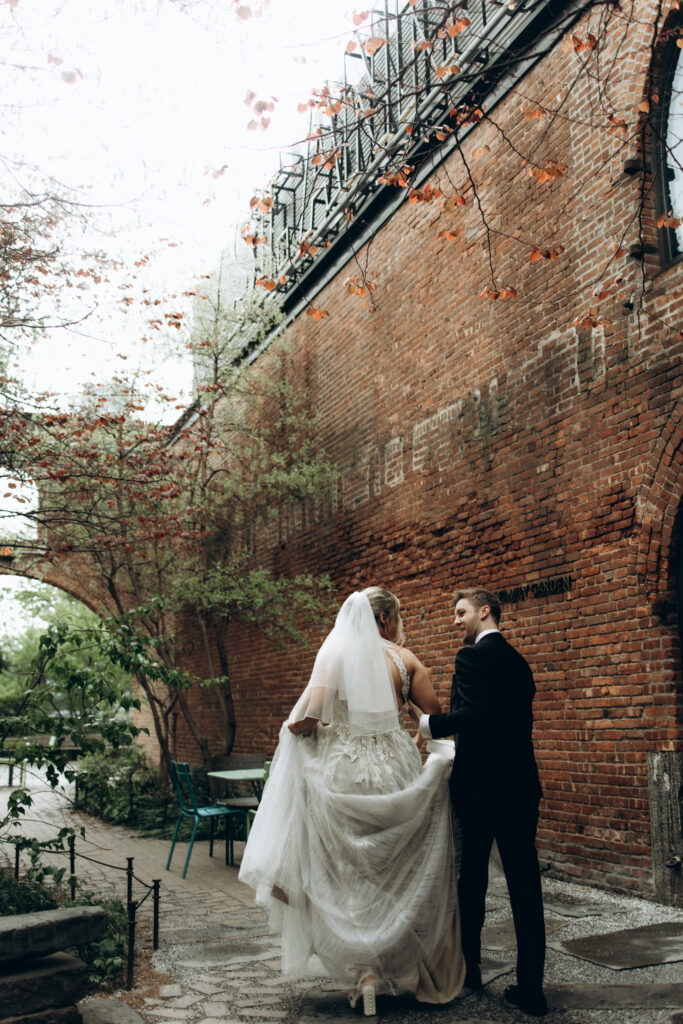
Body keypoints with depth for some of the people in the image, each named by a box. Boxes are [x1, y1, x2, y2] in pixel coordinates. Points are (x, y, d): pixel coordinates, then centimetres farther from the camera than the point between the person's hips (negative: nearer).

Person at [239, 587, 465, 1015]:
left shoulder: (333, 653, -2)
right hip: (394, 772, 1)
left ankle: (364, 970, 12)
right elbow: (438, 716, 0)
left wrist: (294, 728, 7)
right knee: (400, 871, 14)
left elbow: (308, 719, -11)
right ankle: (407, 968, 24)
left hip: (343, 772, 0)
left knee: (350, 873, 10)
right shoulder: (403, 658, 0)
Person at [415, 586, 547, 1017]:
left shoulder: (472, 656, -11)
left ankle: (468, 969, 24)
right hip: (521, 784, 6)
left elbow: (473, 715, -24)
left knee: (472, 881, 10)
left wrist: (427, 723, -13)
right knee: (525, 883, 5)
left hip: (480, 785, -6)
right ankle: (531, 986, 7)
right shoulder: (518, 661, 14)